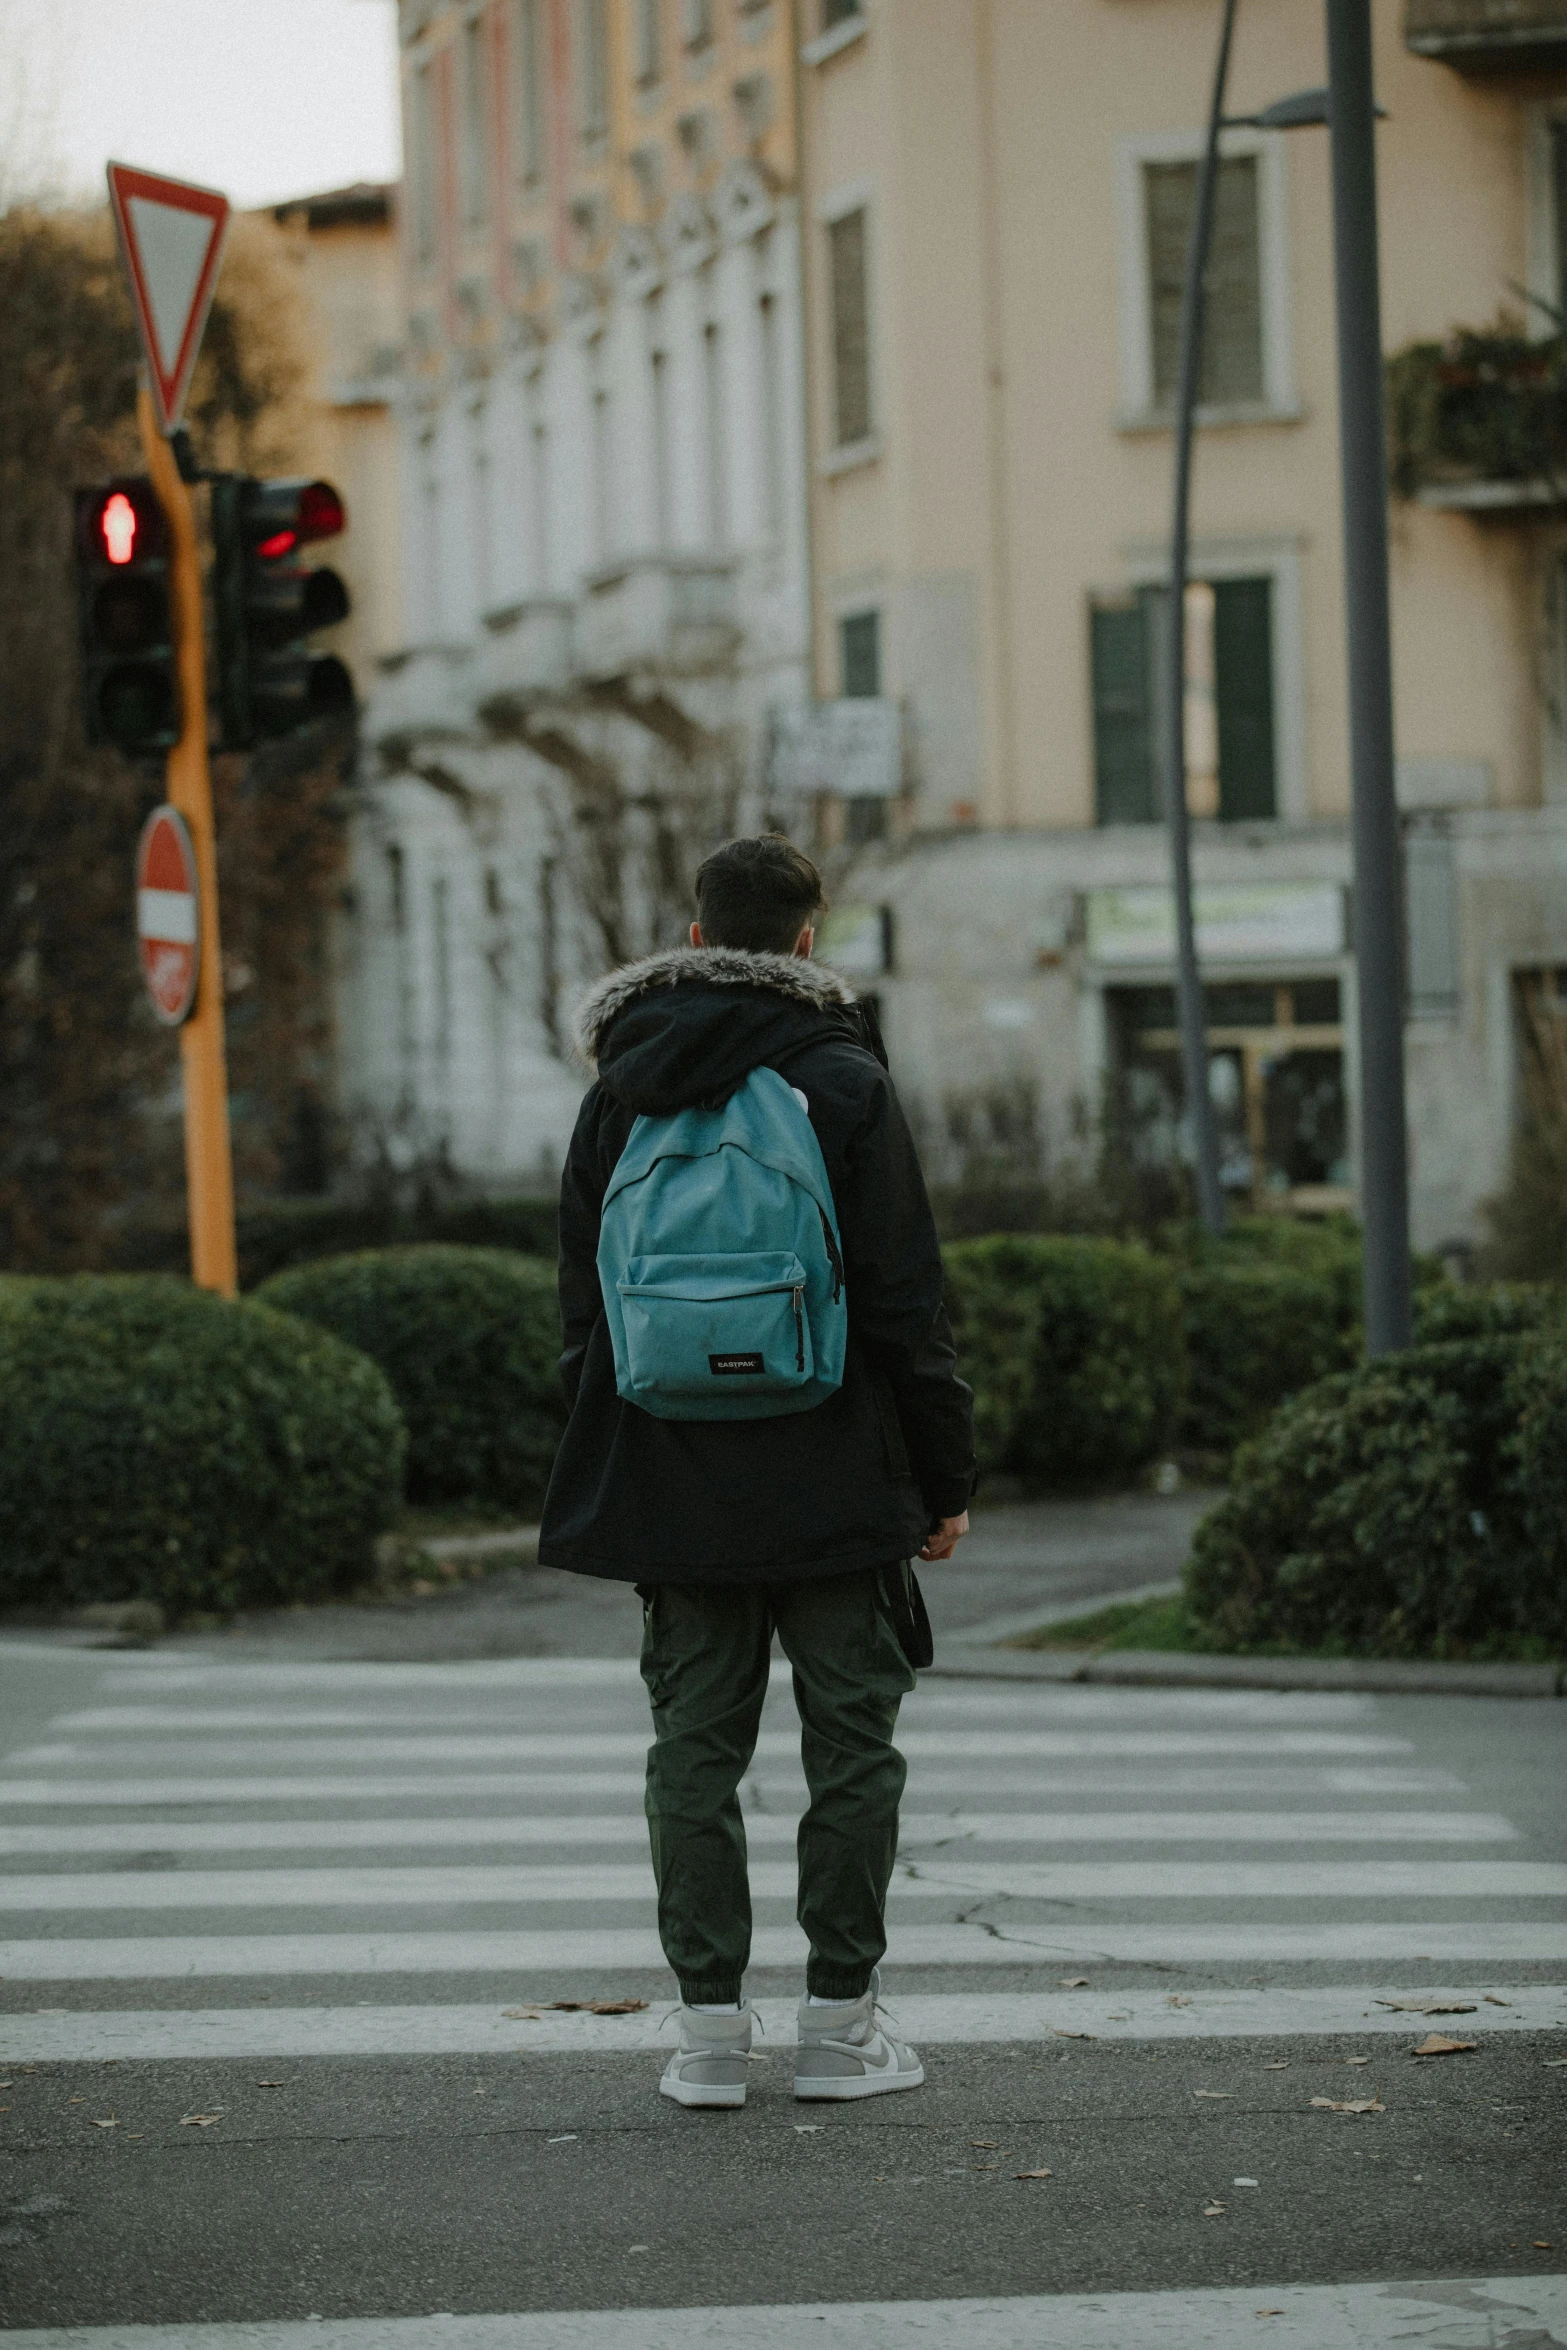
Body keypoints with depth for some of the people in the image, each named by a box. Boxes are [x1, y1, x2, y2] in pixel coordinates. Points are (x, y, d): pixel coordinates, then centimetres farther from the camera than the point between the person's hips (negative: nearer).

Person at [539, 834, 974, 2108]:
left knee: (695, 1745, 7)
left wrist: (618, 1472, 17)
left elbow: (586, 1305, 11)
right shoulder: (844, 1081, -6)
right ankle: (840, 2021, 6)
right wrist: (944, 1478, -2)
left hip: (671, 1481, 3)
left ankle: (710, 2022, 5)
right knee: (851, 1742, 5)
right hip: (833, 1482, -3)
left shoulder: (618, 1094, 7)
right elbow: (905, 1301, -7)